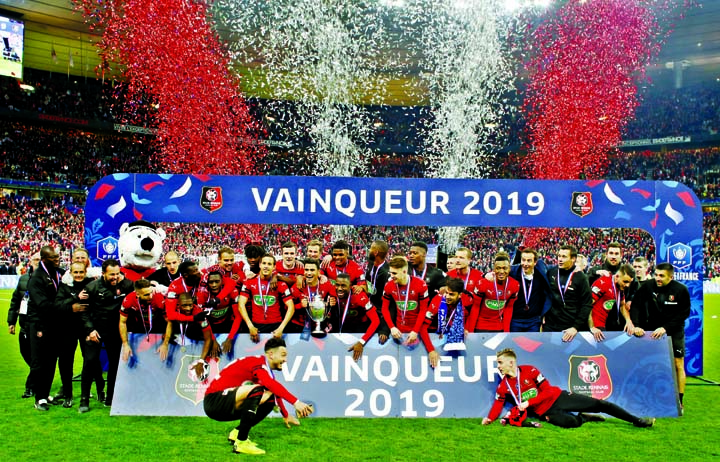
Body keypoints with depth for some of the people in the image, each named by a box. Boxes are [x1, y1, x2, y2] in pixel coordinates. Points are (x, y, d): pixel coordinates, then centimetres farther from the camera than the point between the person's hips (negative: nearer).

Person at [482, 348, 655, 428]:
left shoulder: (530, 371, -11)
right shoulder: (503, 387, -2)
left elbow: (547, 391, -10)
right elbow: (497, 406, 1)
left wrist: (528, 403, -19)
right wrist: (489, 418, -20)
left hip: (557, 397, 0)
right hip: (544, 411, 1)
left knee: (600, 404, -5)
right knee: (570, 422, -30)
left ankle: (637, 420, 10)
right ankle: (584, 418, 7)